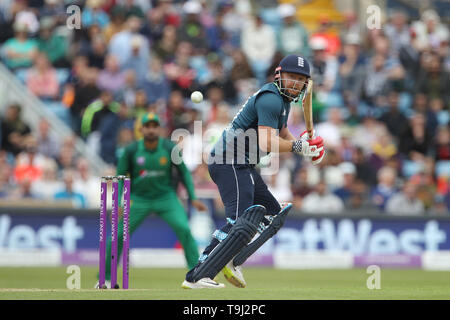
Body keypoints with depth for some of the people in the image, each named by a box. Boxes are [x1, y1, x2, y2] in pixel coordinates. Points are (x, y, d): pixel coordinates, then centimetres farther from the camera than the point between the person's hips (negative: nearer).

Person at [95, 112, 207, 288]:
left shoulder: (170, 149, -10)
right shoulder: (131, 151, -10)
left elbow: (184, 172, 2)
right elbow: (120, 177, -2)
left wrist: (193, 198, -5)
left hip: (166, 197, 0)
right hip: (139, 199, 0)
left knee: (184, 230, -19)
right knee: (118, 234, -7)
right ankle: (106, 277, 11)